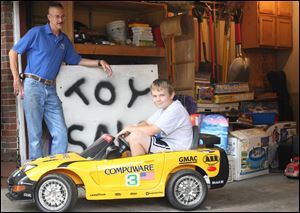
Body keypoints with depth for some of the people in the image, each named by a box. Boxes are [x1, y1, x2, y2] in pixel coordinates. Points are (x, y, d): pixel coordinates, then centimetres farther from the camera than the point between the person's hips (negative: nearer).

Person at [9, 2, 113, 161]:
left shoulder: (65, 40, 16)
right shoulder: (36, 32, -1)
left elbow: (77, 61, 25)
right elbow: (13, 52, 1)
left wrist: (99, 62, 12)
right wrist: (16, 79, -6)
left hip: (51, 90, 5)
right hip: (33, 86, -5)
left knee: (61, 134, 0)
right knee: (35, 134, -1)